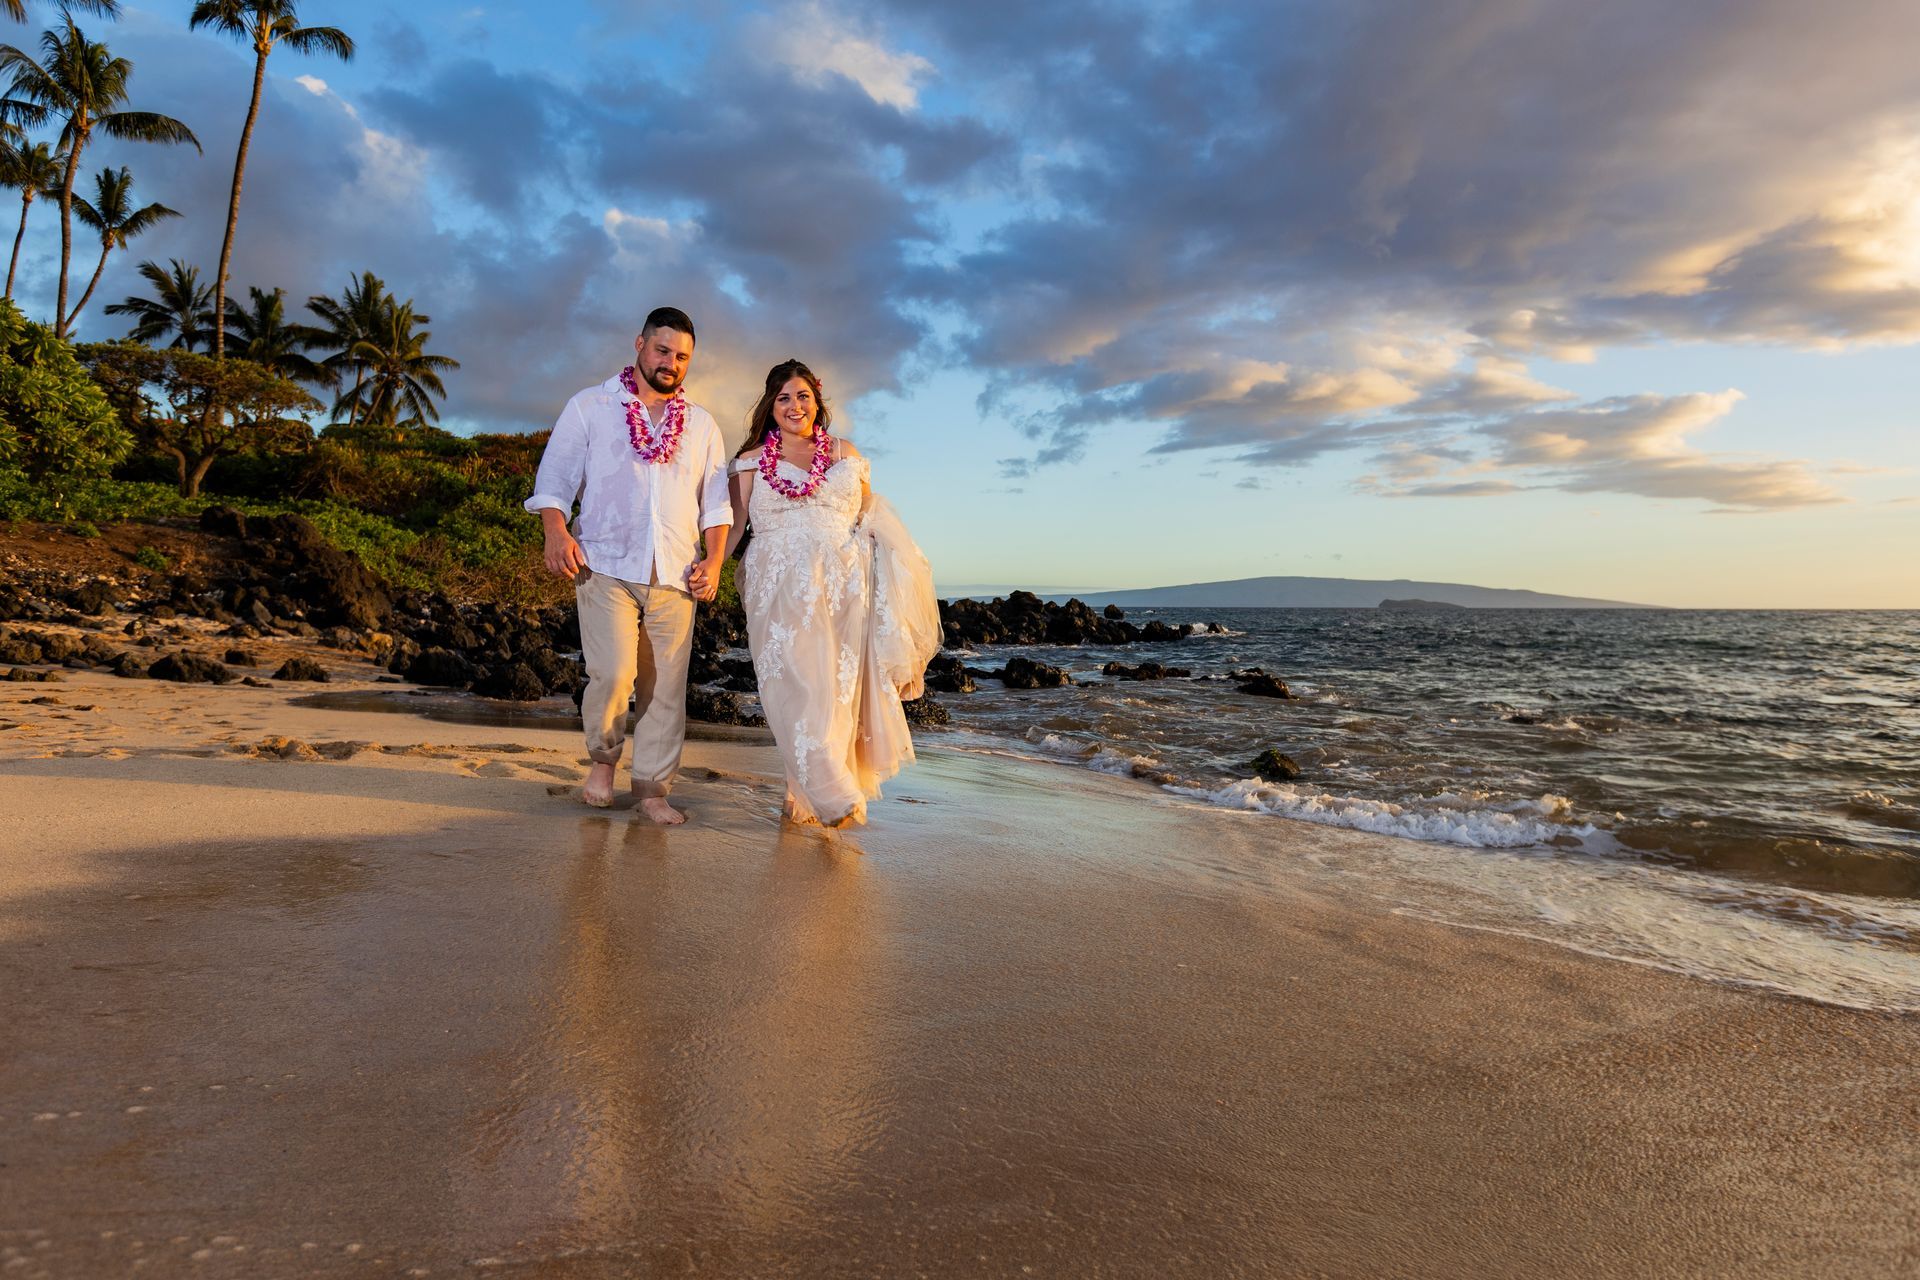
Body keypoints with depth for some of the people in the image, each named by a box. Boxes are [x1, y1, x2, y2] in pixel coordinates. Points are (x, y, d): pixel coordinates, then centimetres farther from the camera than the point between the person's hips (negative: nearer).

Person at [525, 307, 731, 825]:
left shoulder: (701, 424, 19)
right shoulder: (590, 407, 10)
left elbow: (715, 499, 16)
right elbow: (555, 474, 5)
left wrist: (713, 559, 3)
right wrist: (557, 530, -13)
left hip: (675, 574, 3)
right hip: (606, 566, -3)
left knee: (666, 684, 1)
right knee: (613, 673, -17)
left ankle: (652, 787, 13)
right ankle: (603, 758, 11)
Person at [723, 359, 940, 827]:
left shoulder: (845, 454, 17)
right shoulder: (752, 460, 14)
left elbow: (870, 518, 17)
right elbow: (733, 523, 8)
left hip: (841, 589, 2)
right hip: (781, 590, -1)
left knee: (837, 688, -3)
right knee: (795, 687, -12)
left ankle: (806, 796, 7)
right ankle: (836, 797, -6)